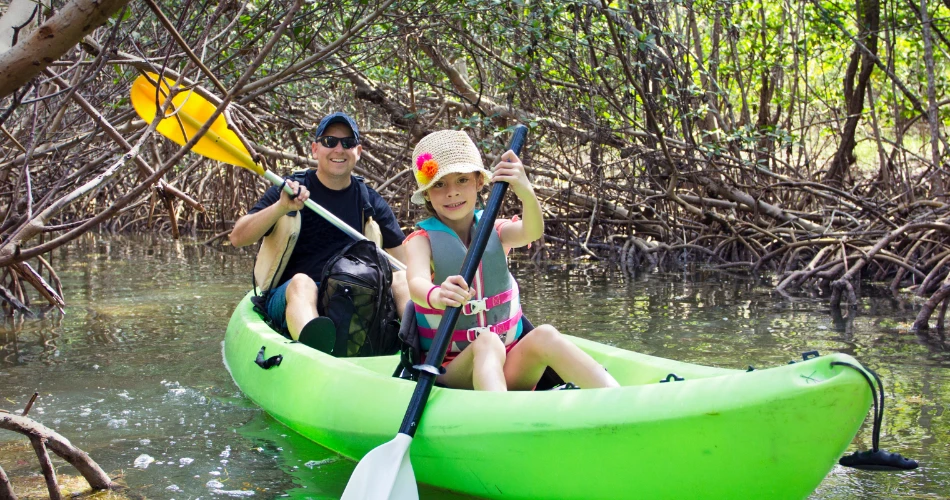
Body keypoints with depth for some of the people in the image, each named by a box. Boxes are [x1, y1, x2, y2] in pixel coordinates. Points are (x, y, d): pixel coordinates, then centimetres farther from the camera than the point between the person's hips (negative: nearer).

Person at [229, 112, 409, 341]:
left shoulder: (372, 203, 13)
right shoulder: (289, 191, 3)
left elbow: (405, 260, 14)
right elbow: (238, 238, -8)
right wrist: (282, 207, -23)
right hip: (292, 297, -3)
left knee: (400, 279, -20)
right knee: (301, 282, -35)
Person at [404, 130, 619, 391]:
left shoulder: (495, 231, 8)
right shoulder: (422, 240, -1)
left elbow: (531, 232, -16)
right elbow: (417, 282, -24)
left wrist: (526, 193, -38)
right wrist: (435, 296, -49)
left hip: (508, 364, 3)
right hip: (449, 370, -3)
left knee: (544, 336, -27)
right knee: (487, 343, -34)